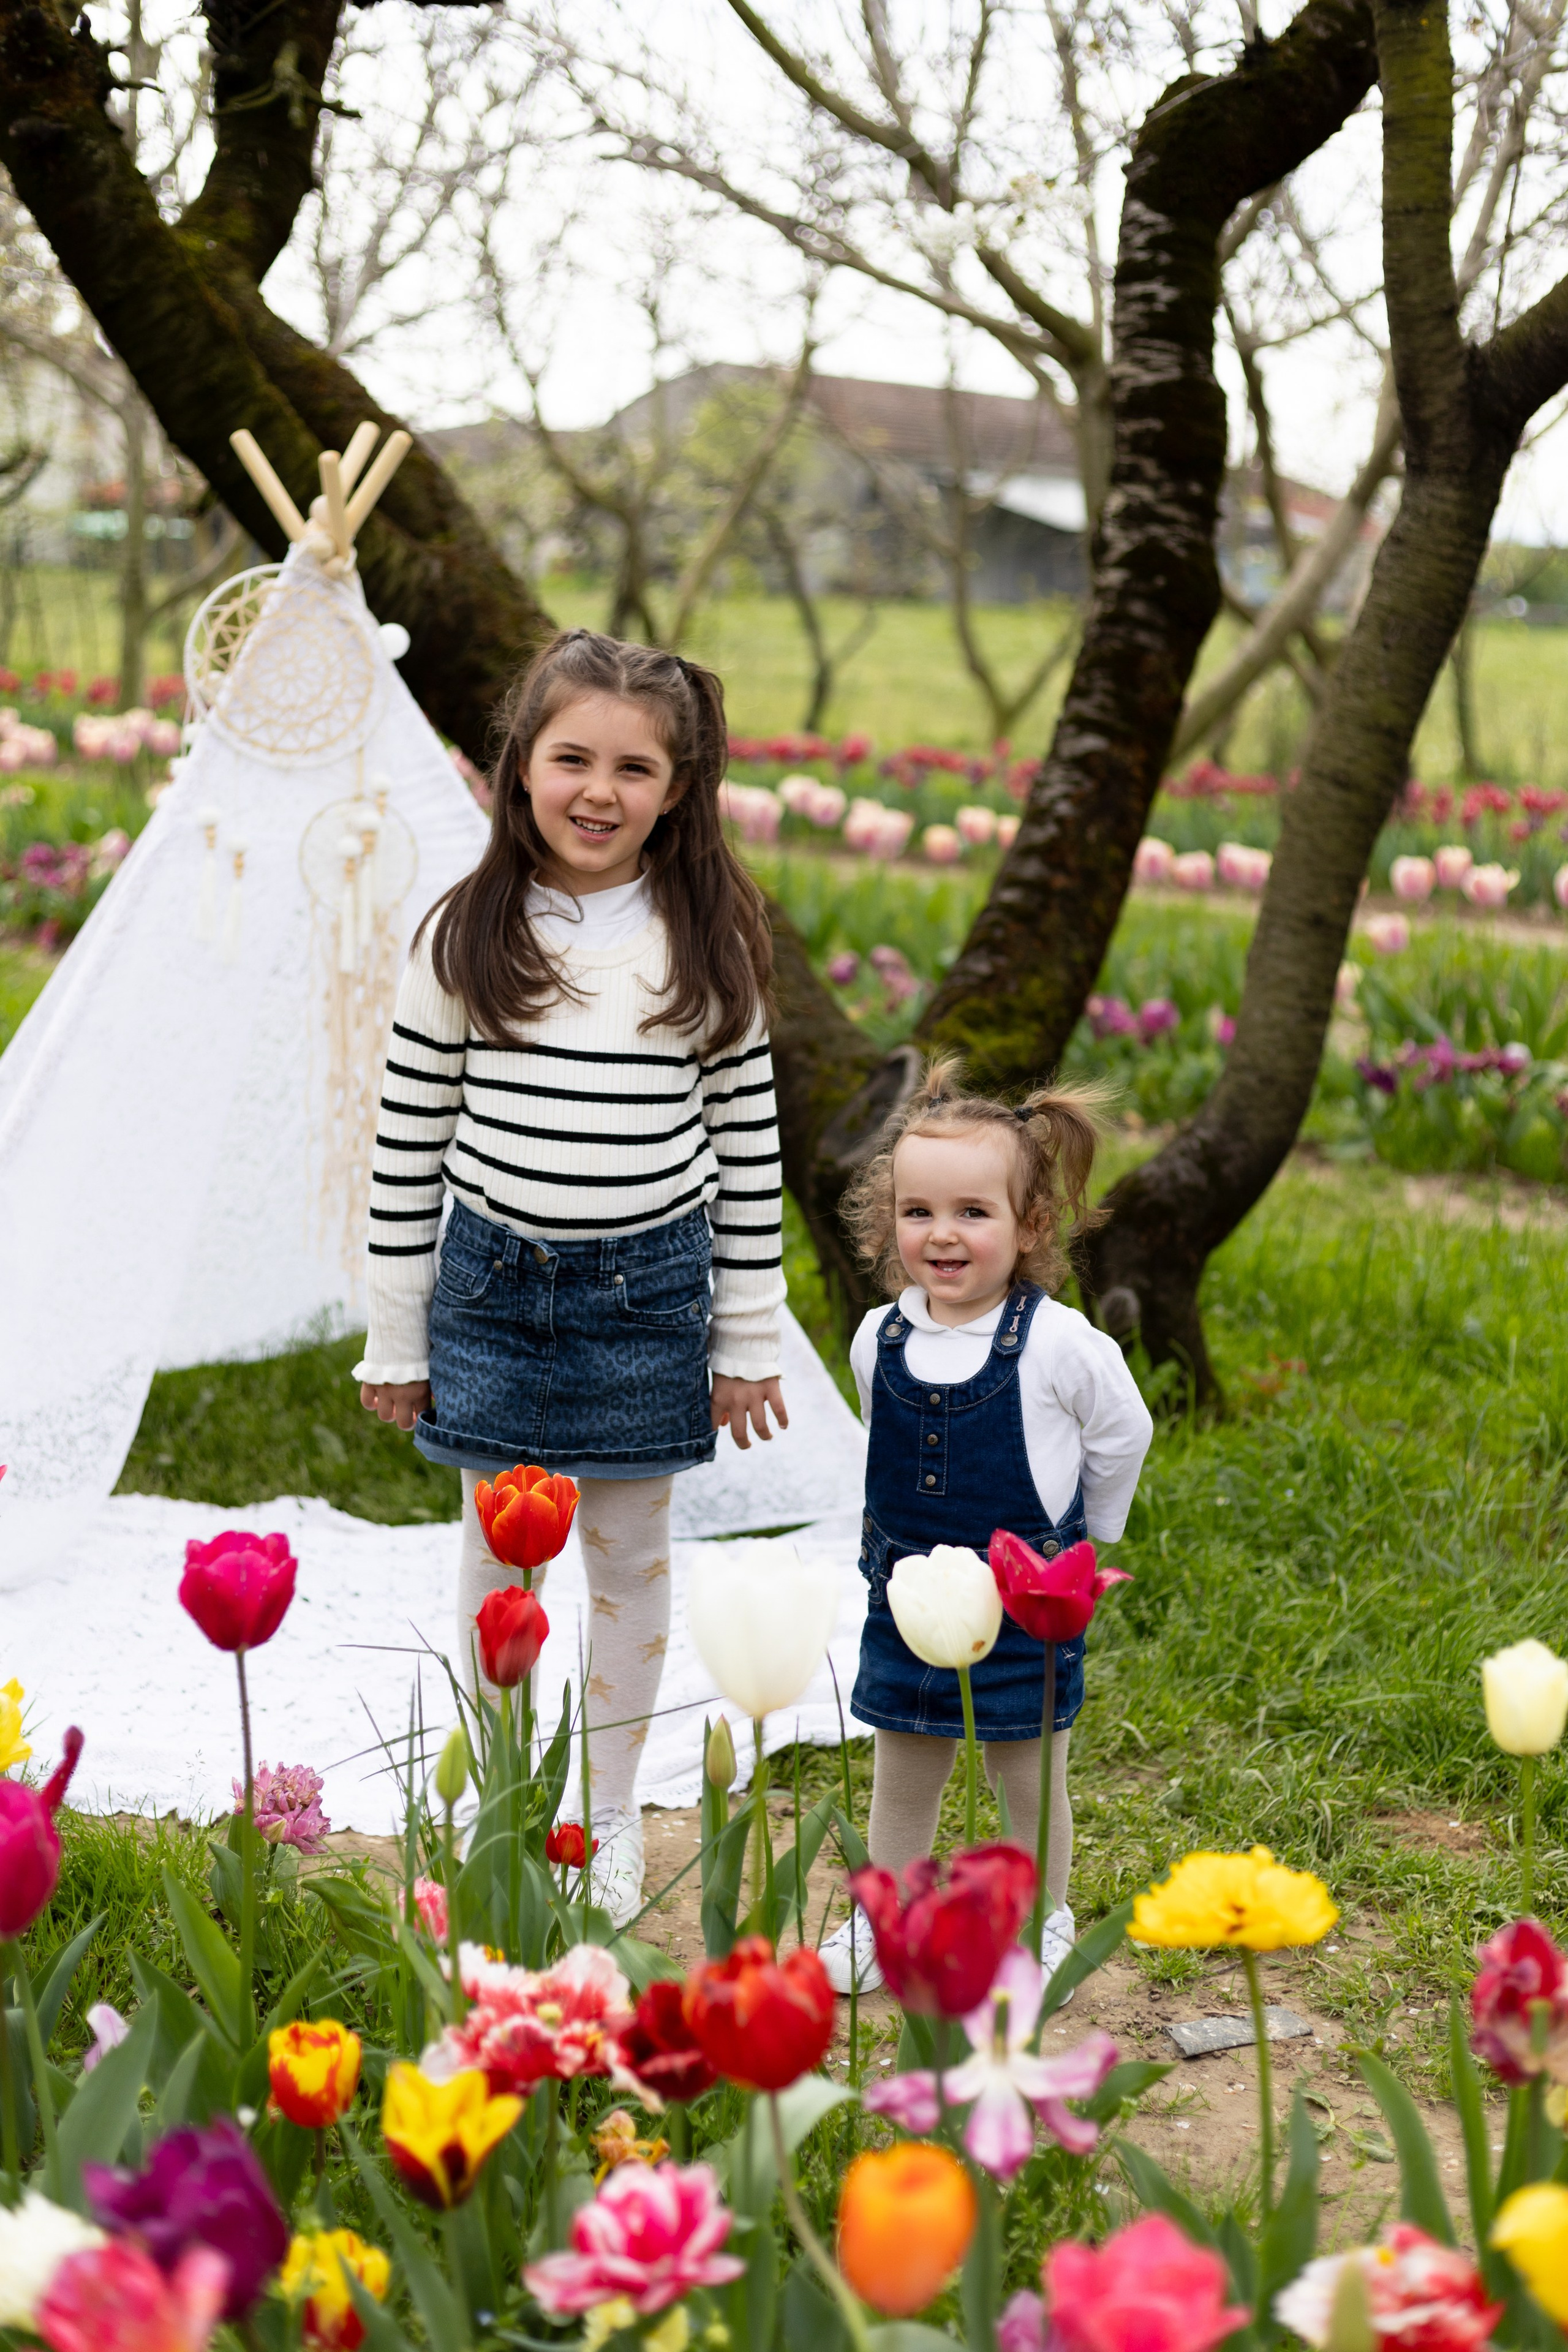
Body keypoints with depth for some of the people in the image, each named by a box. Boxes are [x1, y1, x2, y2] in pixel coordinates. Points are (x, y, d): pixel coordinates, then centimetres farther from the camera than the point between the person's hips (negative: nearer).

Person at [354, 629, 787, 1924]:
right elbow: (409, 1141, 0)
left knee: (631, 1553, 10)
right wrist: (395, 1339, 1)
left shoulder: (709, 943, -3)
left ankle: (614, 1821, 26)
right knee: (500, 1552, 11)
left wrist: (749, 1341, 2)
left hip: (648, 1290, 0)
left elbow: (749, 1141, 2)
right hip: (492, 1283, 0)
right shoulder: (464, 937, -5)